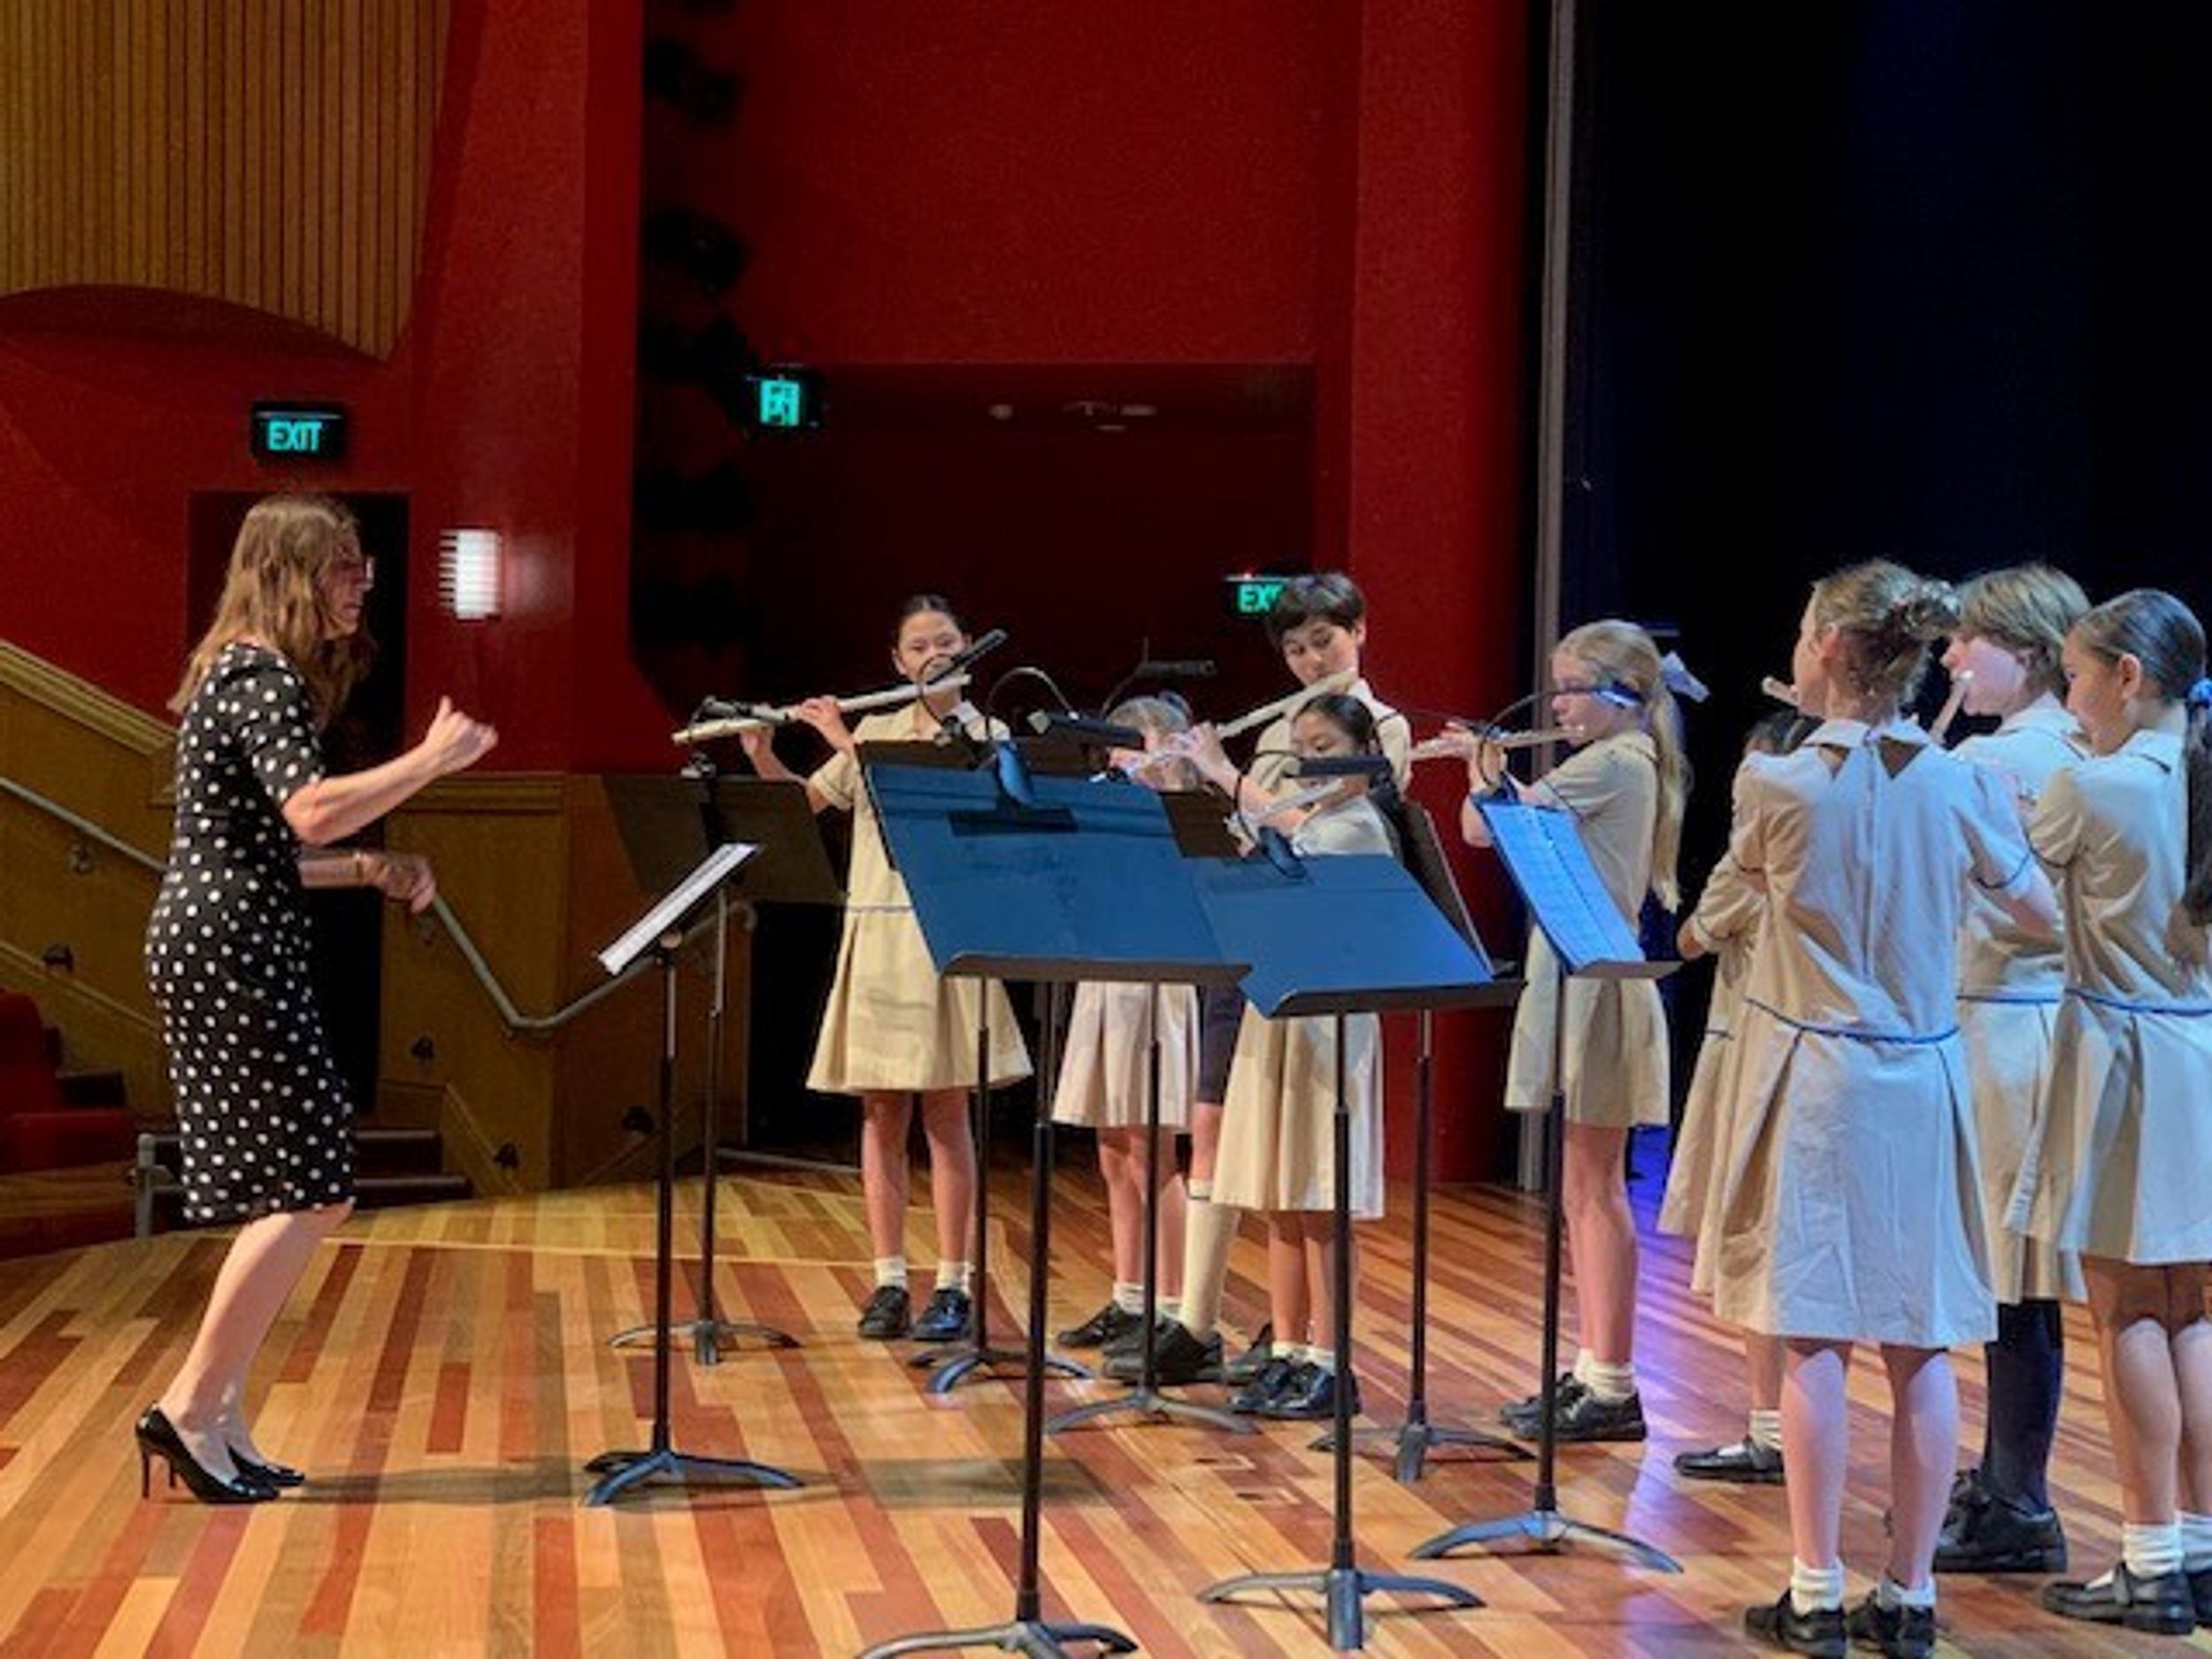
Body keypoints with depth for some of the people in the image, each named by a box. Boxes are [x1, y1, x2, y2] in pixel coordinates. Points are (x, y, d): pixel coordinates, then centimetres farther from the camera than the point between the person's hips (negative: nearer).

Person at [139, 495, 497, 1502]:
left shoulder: (247, 678, 20)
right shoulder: (262, 678, -12)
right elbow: (312, 812, -28)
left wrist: (373, 871, 15)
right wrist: (432, 759, -17)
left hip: (217, 950, 10)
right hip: (230, 952, -10)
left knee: (289, 1194, 10)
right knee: (312, 1190, -9)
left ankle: (219, 1417, 11)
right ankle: (190, 1408, -8)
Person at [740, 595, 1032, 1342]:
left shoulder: (986, 737, 0)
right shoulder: (875, 731, 13)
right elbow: (803, 803, 16)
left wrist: (847, 743, -16)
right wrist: (760, 753, -1)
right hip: (873, 935, 4)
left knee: (944, 1111, -2)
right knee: (880, 1112, 4)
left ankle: (954, 1284, 3)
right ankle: (889, 1280, 8)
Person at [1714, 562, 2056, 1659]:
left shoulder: (1775, 784, -10)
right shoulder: (1962, 785, -4)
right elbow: (2041, 914, 10)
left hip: (1813, 1077, -3)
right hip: (1922, 1079, 3)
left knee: (1813, 1335, 1)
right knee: (1920, 1342, 7)